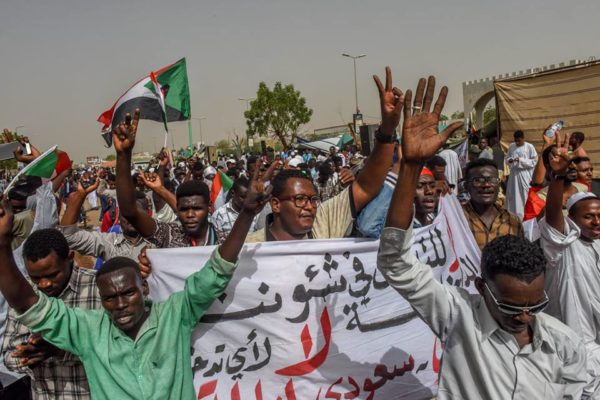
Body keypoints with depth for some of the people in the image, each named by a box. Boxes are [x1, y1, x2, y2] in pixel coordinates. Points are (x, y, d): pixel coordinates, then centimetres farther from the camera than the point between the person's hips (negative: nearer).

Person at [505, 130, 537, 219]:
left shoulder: (529, 147, -5)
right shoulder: (511, 146, 8)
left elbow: (534, 161, -7)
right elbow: (507, 158, 14)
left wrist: (521, 160, -17)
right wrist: (510, 160, -9)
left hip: (524, 175, -4)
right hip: (514, 174, 4)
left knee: (524, 197, -3)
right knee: (512, 196, 7)